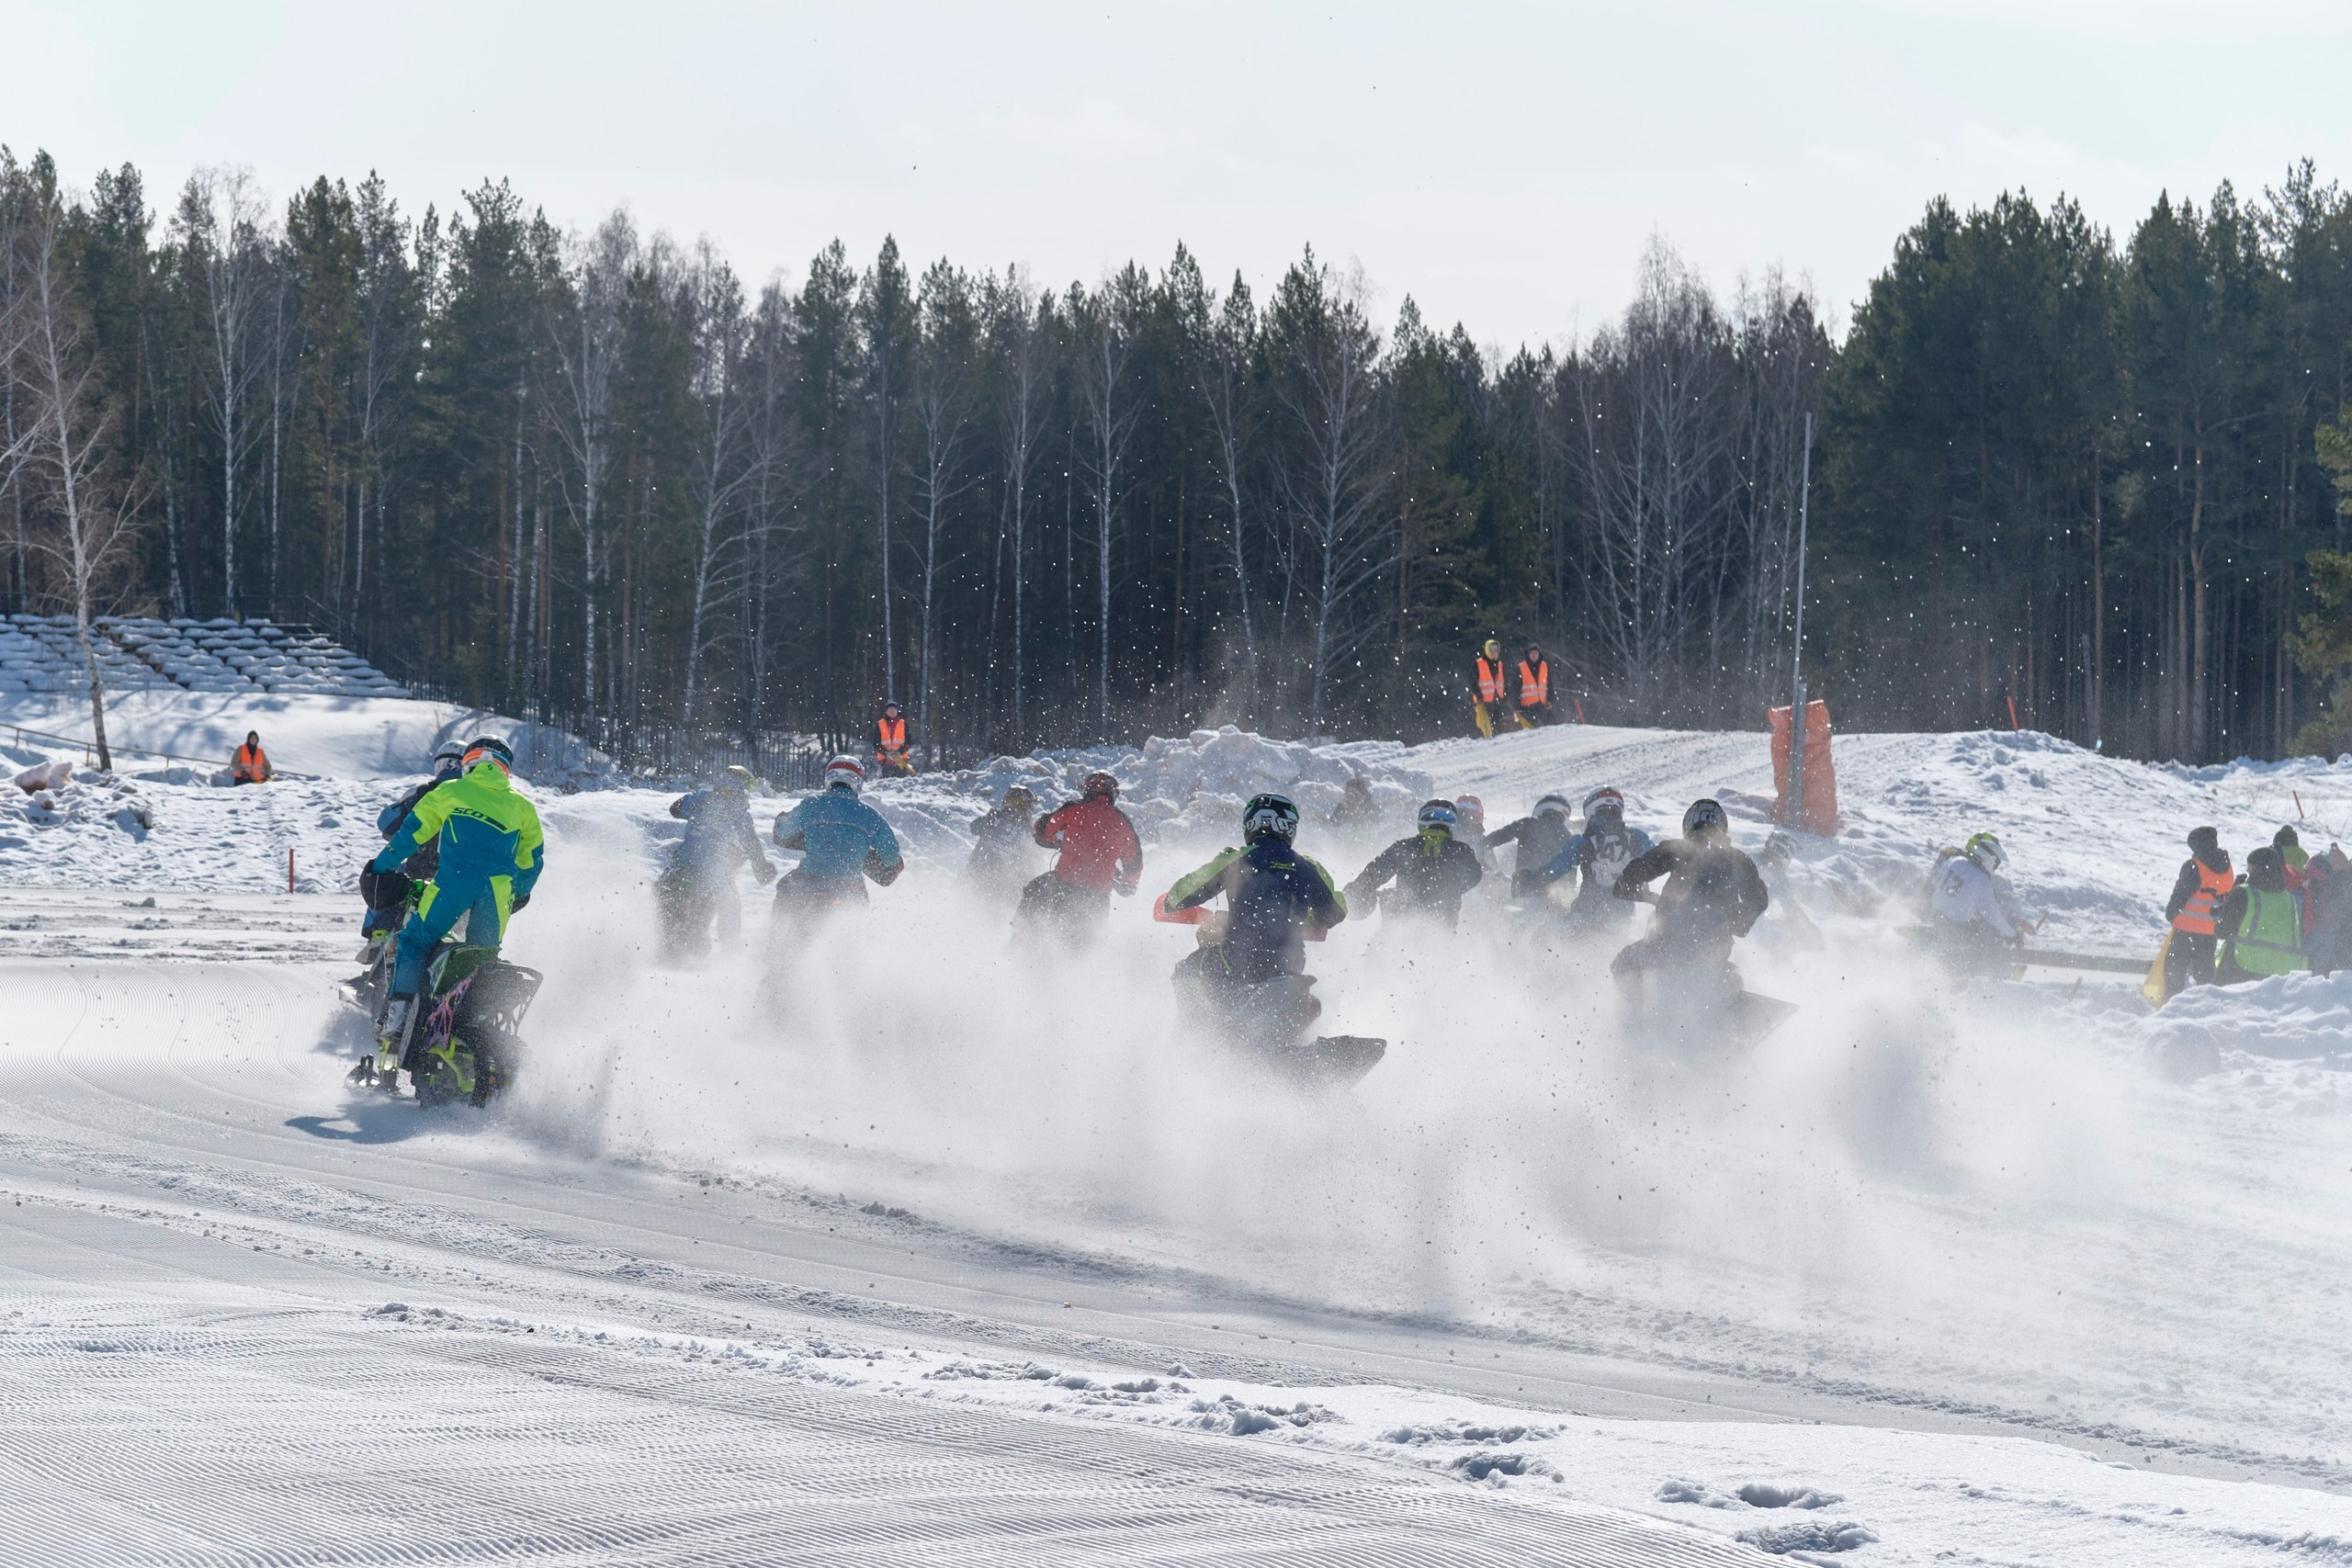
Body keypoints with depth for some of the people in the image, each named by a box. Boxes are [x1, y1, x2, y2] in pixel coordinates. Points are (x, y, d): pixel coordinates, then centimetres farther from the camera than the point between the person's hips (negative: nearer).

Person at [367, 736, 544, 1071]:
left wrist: (380, 868, 27)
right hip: (498, 890, 2)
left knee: (414, 944, 9)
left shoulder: (448, 792, 17)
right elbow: (532, 863, 24)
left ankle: (395, 1025, -7)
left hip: (454, 881, -2)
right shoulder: (522, 807, 23)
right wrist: (518, 898, 41)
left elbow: (410, 834, 16)